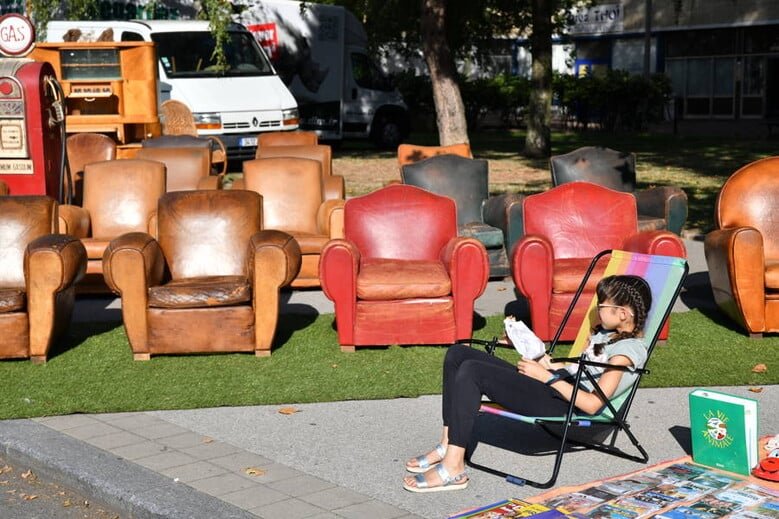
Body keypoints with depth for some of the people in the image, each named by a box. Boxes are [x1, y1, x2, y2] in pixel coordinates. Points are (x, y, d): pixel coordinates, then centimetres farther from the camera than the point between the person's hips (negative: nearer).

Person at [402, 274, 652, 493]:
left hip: (564, 406, -10)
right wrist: (550, 365, 10)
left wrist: (547, 377, -13)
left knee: (472, 371, -26)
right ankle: (447, 446, -2)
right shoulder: (605, 333, 21)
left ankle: (453, 468, -25)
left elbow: (593, 404, -17)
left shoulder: (627, 351, -9)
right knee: (458, 353, 0)